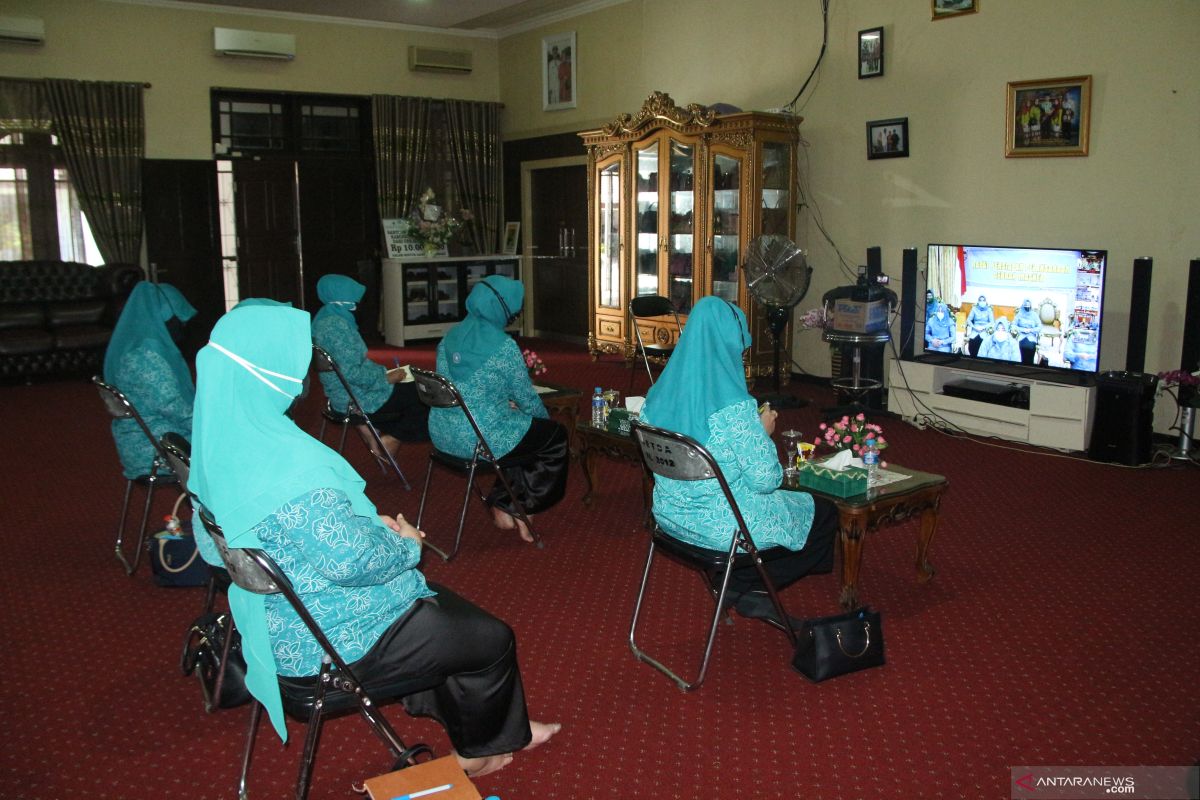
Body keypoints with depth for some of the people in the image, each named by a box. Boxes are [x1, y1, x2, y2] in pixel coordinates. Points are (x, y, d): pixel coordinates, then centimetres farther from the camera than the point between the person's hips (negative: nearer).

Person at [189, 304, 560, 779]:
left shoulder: (224, 437, -2)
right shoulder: (287, 466, -33)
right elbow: (353, 560, -30)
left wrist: (374, 524, 4)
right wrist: (404, 545, -10)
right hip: (332, 641, -10)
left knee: (444, 607, 25)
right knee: (492, 640, 7)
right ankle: (479, 751, 32)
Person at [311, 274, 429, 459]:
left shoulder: (326, 318, 8)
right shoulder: (336, 325, -23)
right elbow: (350, 372, -27)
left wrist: (382, 372, 10)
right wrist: (386, 377, -16)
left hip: (342, 393, 10)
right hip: (355, 399, -10)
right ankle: (390, 438, 6)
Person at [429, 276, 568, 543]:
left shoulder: (452, 336, 5)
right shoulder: (503, 345, -17)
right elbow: (527, 397, -6)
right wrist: (546, 418, 13)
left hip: (442, 434, 8)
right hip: (479, 439, -8)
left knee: (522, 429, 30)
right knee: (556, 436, 12)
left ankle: (503, 503, 27)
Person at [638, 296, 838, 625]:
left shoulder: (661, 391, -4)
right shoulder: (733, 406, -26)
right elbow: (765, 480, -20)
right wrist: (764, 433, -1)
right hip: (720, 525, -7)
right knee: (824, 513, 17)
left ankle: (737, 583, 23)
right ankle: (745, 588, 19)